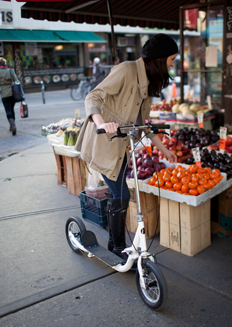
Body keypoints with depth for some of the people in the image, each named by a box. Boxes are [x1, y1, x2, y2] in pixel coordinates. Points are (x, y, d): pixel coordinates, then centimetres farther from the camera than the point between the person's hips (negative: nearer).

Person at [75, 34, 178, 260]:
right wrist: (102, 123, -44)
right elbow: (92, 98, -24)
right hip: (103, 142, -9)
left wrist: (165, 150, 16)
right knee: (121, 195, -5)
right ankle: (119, 246, 13)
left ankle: (113, 241, 30)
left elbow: (142, 121, 15)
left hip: (119, 145, 9)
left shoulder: (146, 81, 11)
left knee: (116, 195, 15)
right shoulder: (126, 70, -17)